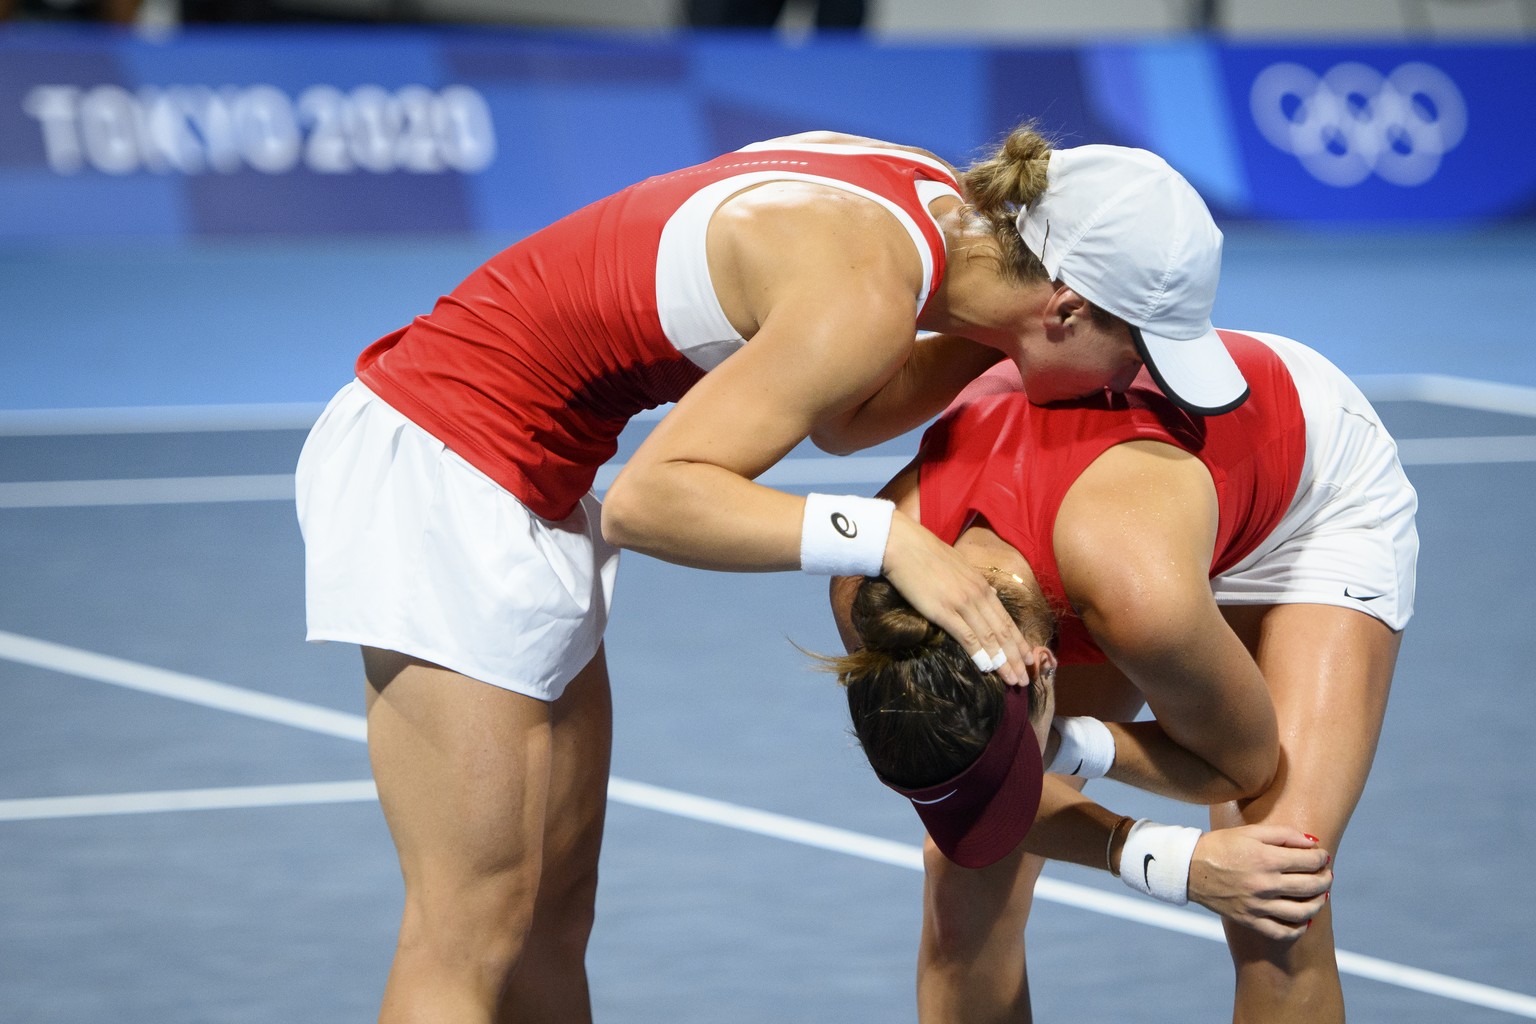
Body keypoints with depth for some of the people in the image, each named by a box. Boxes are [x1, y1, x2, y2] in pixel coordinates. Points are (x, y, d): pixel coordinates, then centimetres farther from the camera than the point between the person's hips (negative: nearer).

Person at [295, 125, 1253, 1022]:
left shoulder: (940, 200, 0)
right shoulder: (868, 299, -26)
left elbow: (838, 417, 13)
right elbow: (647, 499, -28)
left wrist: (991, 338, 0)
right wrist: (886, 537, -34)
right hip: (437, 468, -10)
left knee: (556, 909, 11)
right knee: (474, 932, -10)